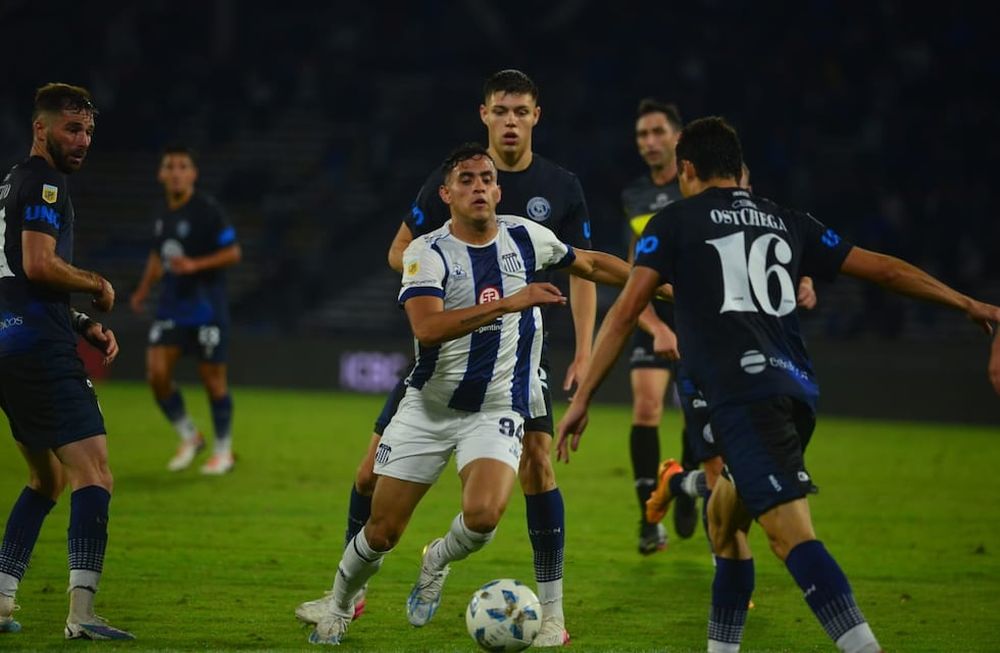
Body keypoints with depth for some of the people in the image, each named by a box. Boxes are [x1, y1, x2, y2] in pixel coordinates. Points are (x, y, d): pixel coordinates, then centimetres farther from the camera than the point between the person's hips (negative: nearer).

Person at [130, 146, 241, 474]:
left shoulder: (208, 210, -11)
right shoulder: (162, 214, 9)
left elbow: (233, 253, -12)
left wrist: (195, 265, -23)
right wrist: (143, 290, 15)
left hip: (206, 308, -6)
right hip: (171, 308, 6)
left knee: (213, 378, 1)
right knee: (157, 373, -6)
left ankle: (224, 450, 18)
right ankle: (189, 437, 15)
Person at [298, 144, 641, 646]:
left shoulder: (525, 237, -1)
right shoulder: (426, 252, -11)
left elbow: (593, 264, 17)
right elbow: (427, 328, -28)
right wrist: (509, 303, -33)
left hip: (497, 411, 1)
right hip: (427, 408, -1)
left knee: (483, 514, -26)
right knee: (382, 530, 2)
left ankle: (436, 564, 9)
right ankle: (339, 604, 32)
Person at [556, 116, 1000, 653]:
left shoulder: (674, 222, 9)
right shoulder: (786, 222, 22)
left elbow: (626, 311, 2)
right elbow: (883, 269, 24)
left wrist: (581, 399, 5)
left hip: (744, 396, -6)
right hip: (797, 391, 7)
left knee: (791, 533, -18)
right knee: (724, 518, 24)